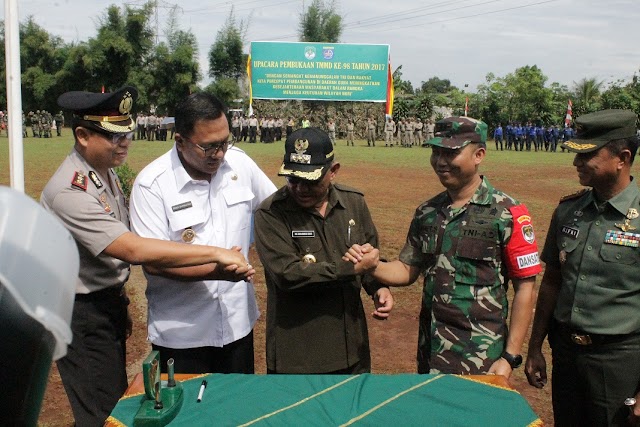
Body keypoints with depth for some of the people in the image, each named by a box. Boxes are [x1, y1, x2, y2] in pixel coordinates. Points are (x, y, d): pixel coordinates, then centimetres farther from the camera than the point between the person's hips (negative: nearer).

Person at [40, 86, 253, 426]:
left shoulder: (106, 172, 5)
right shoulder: (70, 191, -26)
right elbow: (135, 250, -34)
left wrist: (118, 301, 13)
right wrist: (215, 254, -37)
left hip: (108, 304, 9)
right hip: (81, 317, -9)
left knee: (118, 399, 19)